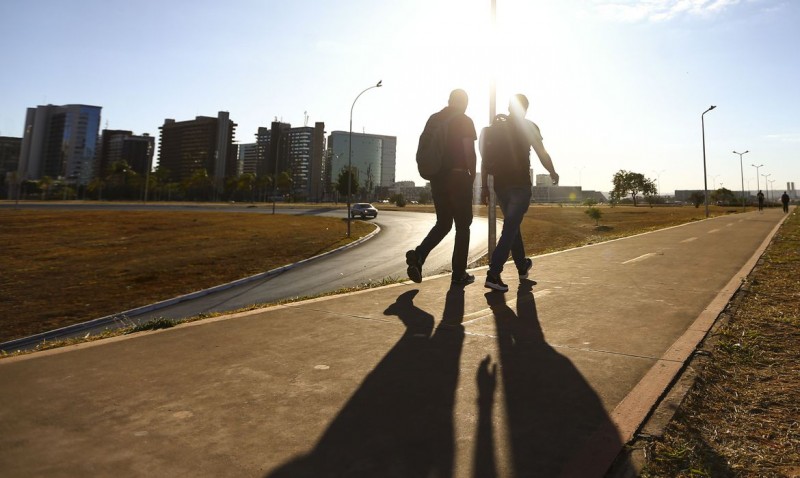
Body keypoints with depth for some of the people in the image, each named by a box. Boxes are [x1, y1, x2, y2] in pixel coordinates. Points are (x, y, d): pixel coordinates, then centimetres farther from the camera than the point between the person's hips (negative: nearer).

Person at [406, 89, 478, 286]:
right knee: (462, 225, 5)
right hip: (458, 176, -5)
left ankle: (418, 255, -10)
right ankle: (459, 273, 6)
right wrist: (472, 174, 1)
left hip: (437, 177, 5)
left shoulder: (433, 119, 12)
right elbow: (469, 151, -11)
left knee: (443, 223, 14)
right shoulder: (465, 120, -4)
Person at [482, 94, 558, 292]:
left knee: (512, 226, 19)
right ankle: (493, 274, -18)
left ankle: (522, 267, 33)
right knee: (510, 229, -8)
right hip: (520, 185, -5)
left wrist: (484, 185, 10)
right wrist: (553, 173, 17)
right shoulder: (529, 126, -1)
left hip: (500, 185, 5)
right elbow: (542, 155, 0)